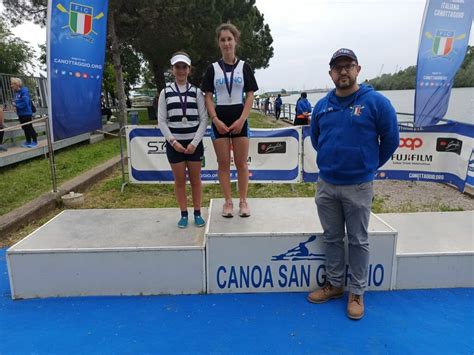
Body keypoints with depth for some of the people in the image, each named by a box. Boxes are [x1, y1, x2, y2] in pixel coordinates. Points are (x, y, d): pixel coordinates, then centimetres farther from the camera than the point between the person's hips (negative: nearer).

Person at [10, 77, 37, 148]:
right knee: (25, 128, 13)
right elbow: (15, 101, 18)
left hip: (26, 113, -8)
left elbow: (25, 102, -22)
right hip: (20, 113, 8)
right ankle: (28, 142, 21)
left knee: (29, 127, -3)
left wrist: (16, 105, -15)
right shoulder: (15, 92, 9)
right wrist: (14, 103, -4)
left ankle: (35, 142, 6)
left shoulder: (24, 90, -16)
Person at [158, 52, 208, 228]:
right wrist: (173, 142, -11)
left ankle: (197, 213, 19)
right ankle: (184, 214, 18)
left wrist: (195, 142, -11)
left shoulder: (196, 92, 3)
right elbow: (161, 121, 0)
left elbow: (203, 119, -1)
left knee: (195, 179, 6)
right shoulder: (165, 92, 3)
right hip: (174, 143, 0)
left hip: (194, 143, 0)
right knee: (179, 181, 6)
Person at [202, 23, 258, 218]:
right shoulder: (213, 68, 5)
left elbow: (250, 96, 1)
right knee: (223, 163, 4)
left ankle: (243, 201, 13)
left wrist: (241, 120, -11)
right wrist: (216, 120, -10)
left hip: (239, 119, 0)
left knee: (241, 163, 2)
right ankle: (228, 202, 14)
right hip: (220, 120, 1)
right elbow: (208, 97, 3)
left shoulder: (244, 67, 4)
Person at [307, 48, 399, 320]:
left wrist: (370, 165, 9)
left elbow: (391, 139, -1)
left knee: (358, 241, 9)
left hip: (359, 187, -4)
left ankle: (357, 293, 25)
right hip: (326, 185, 4)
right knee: (332, 238, 15)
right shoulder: (322, 106, 4)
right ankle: (334, 284, 32)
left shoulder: (376, 102, -9)